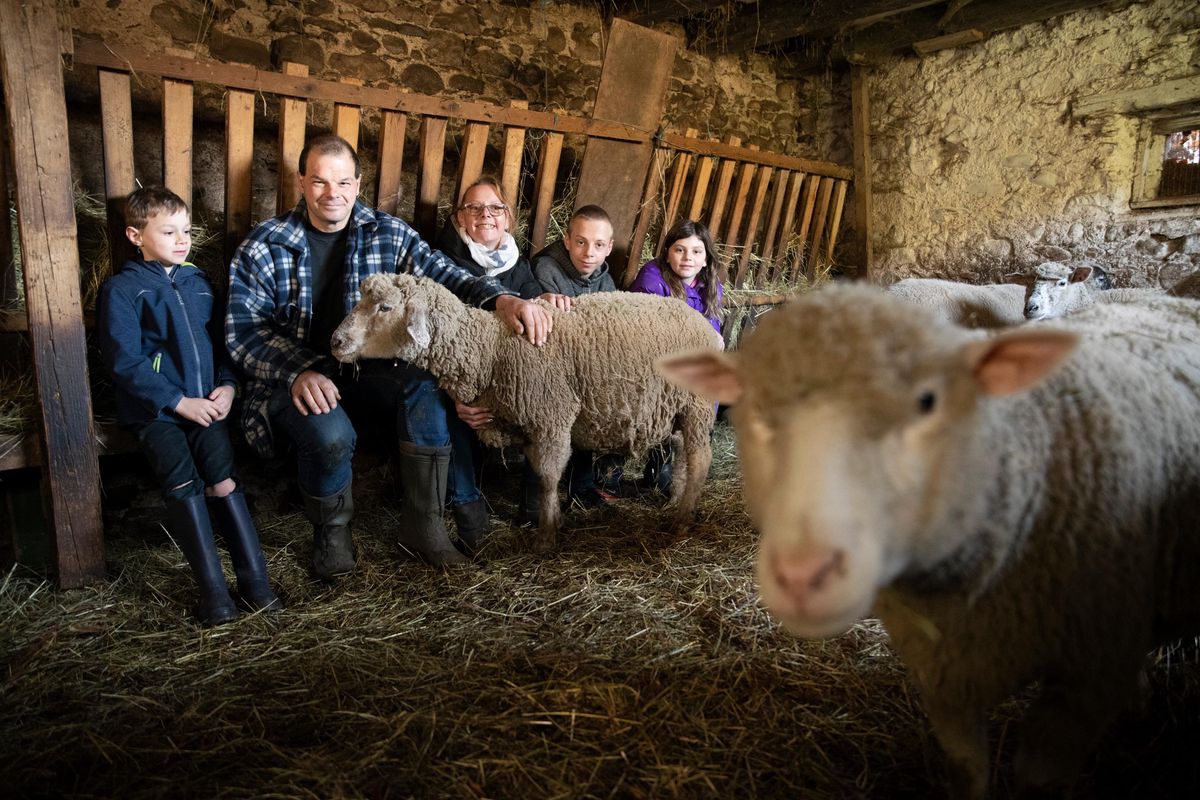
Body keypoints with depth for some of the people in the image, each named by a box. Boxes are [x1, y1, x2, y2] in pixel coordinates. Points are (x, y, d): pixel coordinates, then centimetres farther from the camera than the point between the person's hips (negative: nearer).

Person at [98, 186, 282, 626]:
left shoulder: (196, 281, 17)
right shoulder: (122, 289, 1)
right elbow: (125, 362, -7)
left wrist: (227, 385, 0)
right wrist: (179, 402, -13)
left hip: (203, 403, 3)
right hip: (153, 408, -3)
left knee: (221, 474, -20)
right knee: (183, 480, -24)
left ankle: (254, 577, -18)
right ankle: (212, 589, -18)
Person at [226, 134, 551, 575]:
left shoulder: (388, 234, 3)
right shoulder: (264, 246, -2)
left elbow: (442, 274, -11)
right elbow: (243, 328, -7)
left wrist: (501, 298, -33)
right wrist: (300, 371, -26)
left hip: (371, 372, 2)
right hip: (294, 378, -2)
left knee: (429, 385, -29)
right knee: (331, 435, -33)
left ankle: (422, 523, -14)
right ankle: (331, 530, -1)